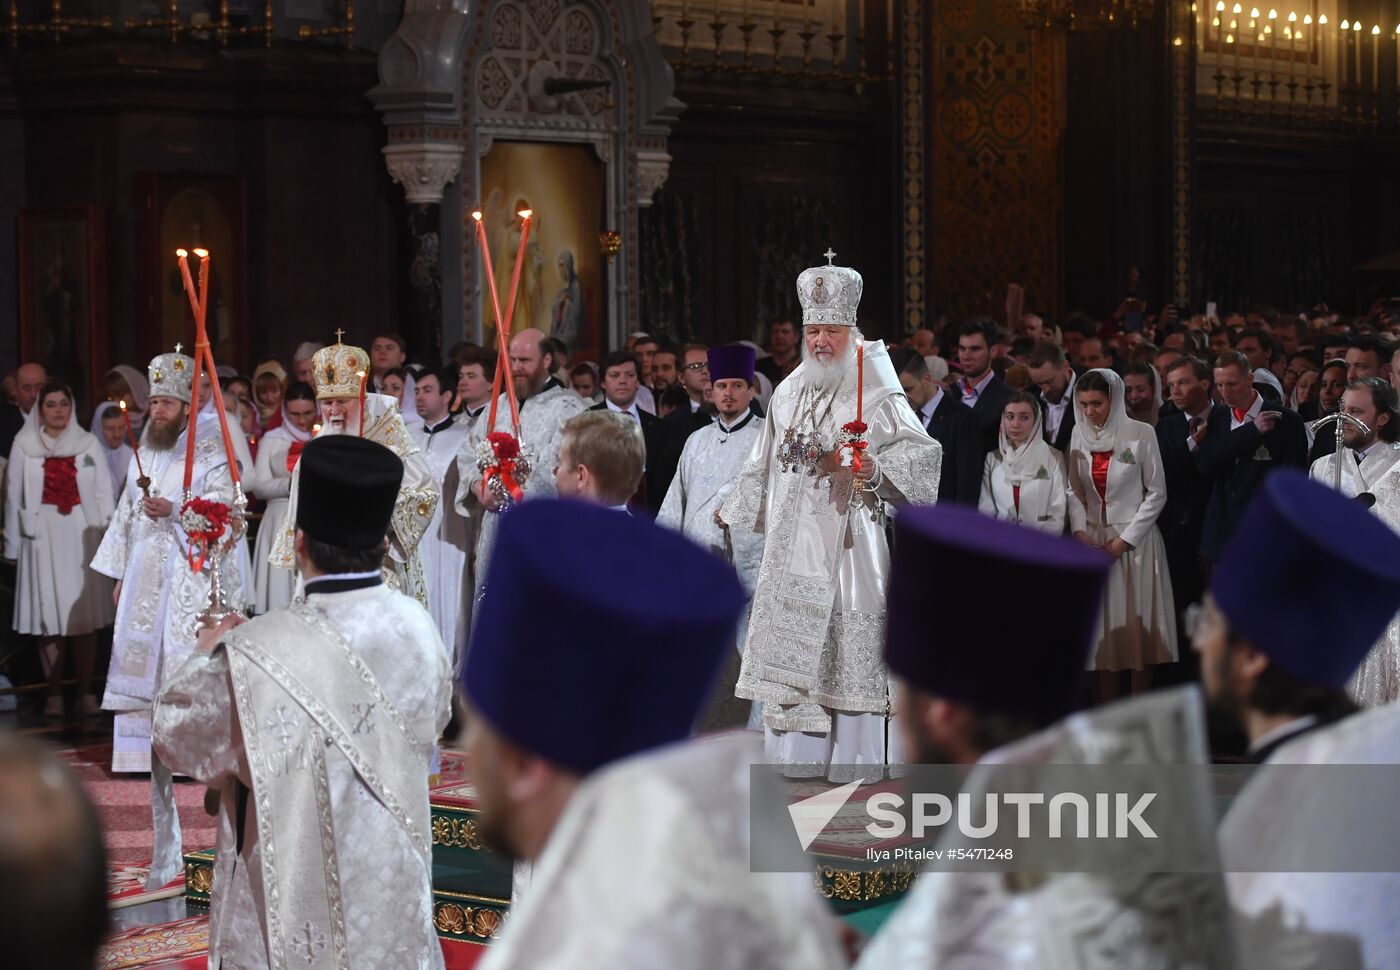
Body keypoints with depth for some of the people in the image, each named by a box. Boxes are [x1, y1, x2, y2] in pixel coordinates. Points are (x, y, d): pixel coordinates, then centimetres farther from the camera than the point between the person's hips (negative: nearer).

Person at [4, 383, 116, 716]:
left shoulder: (89, 444, 7)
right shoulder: (24, 447, 4)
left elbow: (104, 494, 7)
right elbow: (14, 499, 6)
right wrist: (13, 546, 4)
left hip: (83, 537, 1)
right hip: (43, 538, -1)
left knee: (84, 614, 0)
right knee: (50, 616, -1)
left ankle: (86, 692, 5)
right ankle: (54, 694, 4)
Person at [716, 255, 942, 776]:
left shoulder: (879, 399, -4)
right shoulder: (788, 395, 14)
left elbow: (924, 453, -16)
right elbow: (764, 464, 26)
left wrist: (868, 465, -30)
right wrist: (734, 510, 32)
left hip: (847, 543, -5)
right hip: (790, 549, 6)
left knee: (849, 659, -5)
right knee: (789, 661, 5)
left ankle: (856, 765, 1)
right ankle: (795, 763, 11)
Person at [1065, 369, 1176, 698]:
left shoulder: (1140, 434, -8)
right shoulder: (1079, 436, 3)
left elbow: (1157, 493, -5)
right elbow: (1075, 491, 9)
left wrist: (1125, 539, -9)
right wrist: (1079, 530, -7)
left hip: (1133, 541, -3)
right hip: (1093, 540, 3)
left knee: (1136, 625, -1)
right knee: (1101, 626, 3)